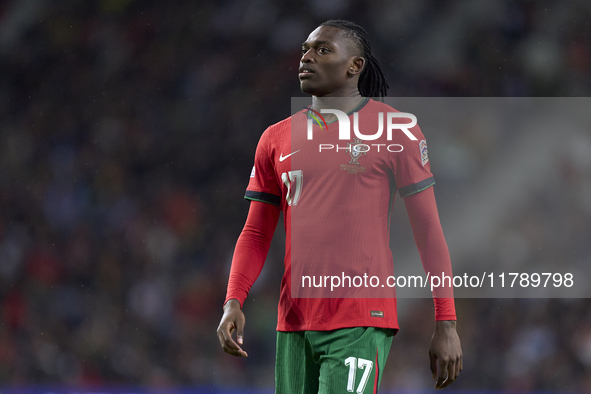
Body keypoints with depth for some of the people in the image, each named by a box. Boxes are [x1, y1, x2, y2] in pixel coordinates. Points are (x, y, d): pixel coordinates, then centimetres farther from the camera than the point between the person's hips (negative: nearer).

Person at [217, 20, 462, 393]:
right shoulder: (276, 139, 13)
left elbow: (428, 229, 1)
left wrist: (446, 324, -3)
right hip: (294, 325, 5)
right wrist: (233, 302, -3)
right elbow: (256, 234, 15)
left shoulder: (395, 130, 1)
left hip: (362, 324, -5)